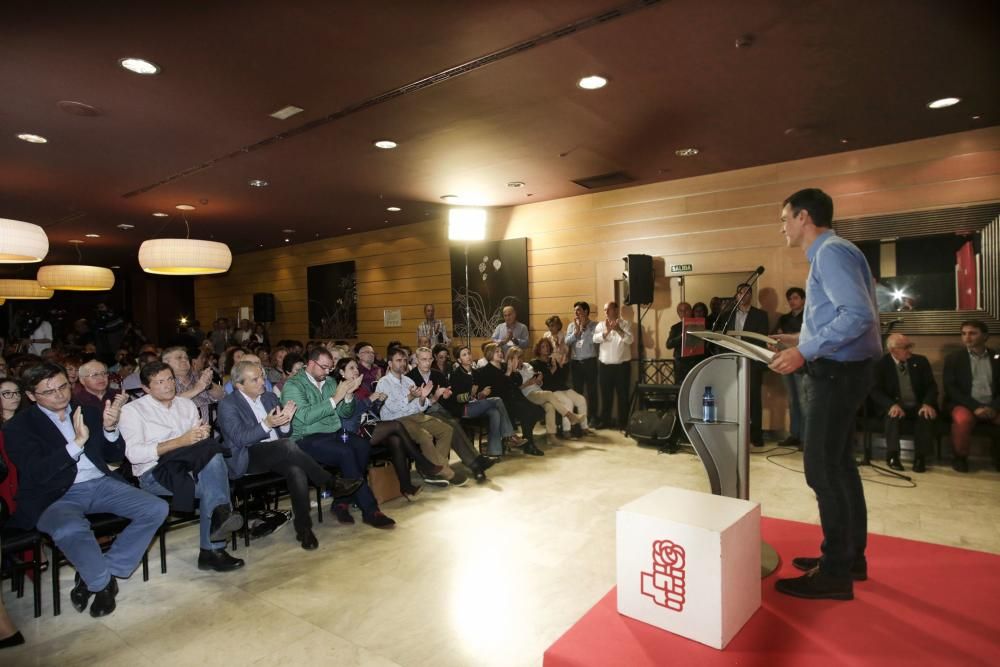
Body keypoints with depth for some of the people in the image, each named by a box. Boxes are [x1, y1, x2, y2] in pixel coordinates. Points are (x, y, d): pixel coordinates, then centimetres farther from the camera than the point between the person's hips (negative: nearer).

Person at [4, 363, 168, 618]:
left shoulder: (89, 412, 13)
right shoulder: (18, 427, 1)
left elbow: (115, 456, 12)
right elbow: (37, 473, -12)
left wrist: (110, 428, -8)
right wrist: (77, 442, -24)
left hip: (101, 484, 5)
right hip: (55, 496, -4)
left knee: (157, 509, -15)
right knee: (70, 530, -37)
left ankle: (93, 575, -2)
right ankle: (102, 582, -7)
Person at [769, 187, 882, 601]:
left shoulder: (831, 252, -15)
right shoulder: (828, 253, 16)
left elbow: (859, 315, -27)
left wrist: (806, 352, -27)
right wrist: (805, 340, 17)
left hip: (837, 374, -11)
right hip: (841, 371, 11)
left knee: (822, 468, -5)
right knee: (838, 464, 17)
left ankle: (835, 574, 7)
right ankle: (850, 557, 30)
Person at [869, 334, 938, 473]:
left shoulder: (921, 361, 5)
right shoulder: (881, 364, -3)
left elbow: (931, 386, 1)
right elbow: (876, 391, -8)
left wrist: (927, 403, -20)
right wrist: (892, 405, -27)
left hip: (918, 406, 2)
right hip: (896, 406, -2)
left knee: (927, 415, -31)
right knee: (893, 415, -35)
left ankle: (920, 457, -22)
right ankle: (892, 455, -24)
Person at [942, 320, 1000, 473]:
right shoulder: (953, 358, 4)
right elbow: (950, 389, -4)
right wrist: (975, 406, -17)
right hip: (964, 404, -2)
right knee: (963, 420, -35)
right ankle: (960, 457, -11)